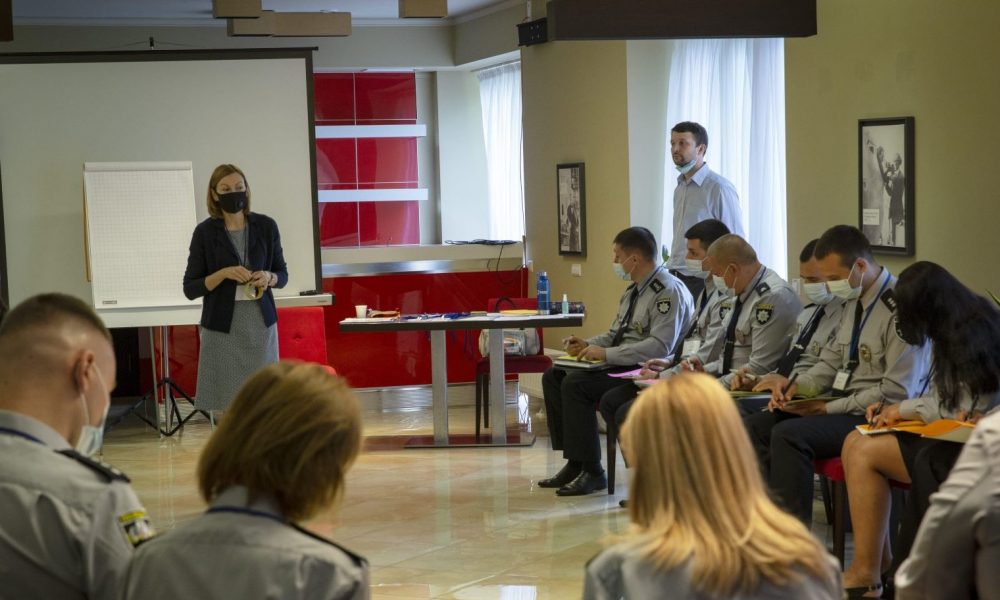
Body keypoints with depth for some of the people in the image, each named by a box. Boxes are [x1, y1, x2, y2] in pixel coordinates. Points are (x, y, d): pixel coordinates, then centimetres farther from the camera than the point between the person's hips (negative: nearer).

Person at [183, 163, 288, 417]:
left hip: (261, 323, 2)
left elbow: (282, 274, 12)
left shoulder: (266, 226, 3)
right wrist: (223, 274, -17)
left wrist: (269, 278, -11)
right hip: (222, 327, -2)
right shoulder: (205, 232, -3)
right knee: (224, 406, -3)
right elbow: (190, 288, -1)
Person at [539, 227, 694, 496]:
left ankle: (592, 472, -17)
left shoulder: (669, 292, -15)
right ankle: (574, 463, 0)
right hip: (620, 364, 10)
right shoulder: (633, 291, 16)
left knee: (575, 384, -24)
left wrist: (606, 353, -24)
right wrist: (587, 345, 4)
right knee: (553, 377, 1)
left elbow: (659, 346, -25)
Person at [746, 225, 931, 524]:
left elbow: (896, 393, -19)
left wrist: (829, 408, -16)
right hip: (840, 405, 9)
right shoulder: (854, 301, 11)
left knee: (789, 434, -27)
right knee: (755, 426, -4)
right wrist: (796, 385, -1)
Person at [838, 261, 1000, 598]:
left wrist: (905, 409, -8)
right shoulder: (956, 333, 11)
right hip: (950, 437, 10)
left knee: (864, 453, -15)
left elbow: (968, 409, -19)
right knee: (854, 443, 0)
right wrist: (895, 410, 3)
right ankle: (880, 558, -1)